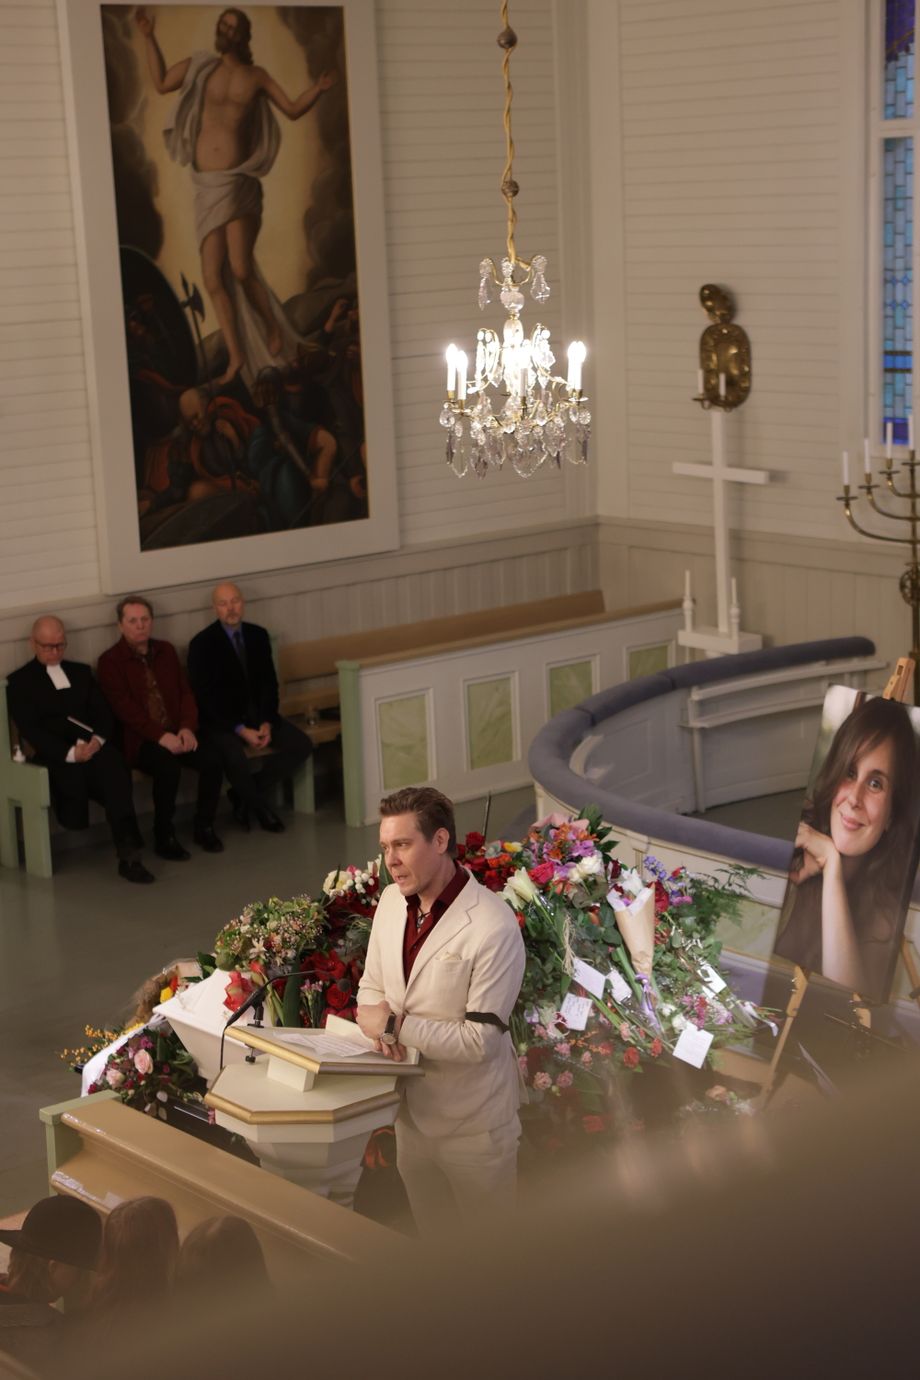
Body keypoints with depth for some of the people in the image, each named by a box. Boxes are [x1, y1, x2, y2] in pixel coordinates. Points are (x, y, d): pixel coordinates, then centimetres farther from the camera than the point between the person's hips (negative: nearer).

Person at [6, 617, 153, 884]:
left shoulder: (80, 672, 24)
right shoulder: (20, 681, 9)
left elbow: (104, 712, 14)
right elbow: (31, 730, -4)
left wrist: (98, 739, -10)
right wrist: (70, 752, -18)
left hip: (93, 746, 2)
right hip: (57, 755, -2)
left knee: (115, 767, -32)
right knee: (74, 776, -37)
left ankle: (128, 854, -41)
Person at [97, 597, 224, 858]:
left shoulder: (166, 651, 15)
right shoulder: (110, 661, -2)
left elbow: (185, 692, 11)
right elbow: (124, 708, -13)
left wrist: (187, 727, -9)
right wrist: (161, 736, -22)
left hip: (176, 733, 5)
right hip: (138, 739, -5)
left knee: (212, 758, -21)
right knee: (168, 767, -33)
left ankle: (204, 827, -2)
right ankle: (164, 837, -15)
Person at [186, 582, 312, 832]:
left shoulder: (258, 635, 6)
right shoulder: (202, 643, -10)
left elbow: (269, 683, 7)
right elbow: (204, 697, -13)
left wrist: (267, 723, -10)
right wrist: (240, 729, -20)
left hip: (258, 715, 6)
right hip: (221, 720, -6)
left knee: (302, 745, -13)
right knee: (234, 757, -35)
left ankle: (244, 795, 1)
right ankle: (260, 807, -4)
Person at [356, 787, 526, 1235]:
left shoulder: (493, 926, -23)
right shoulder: (391, 901, 0)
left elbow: (481, 1039, -23)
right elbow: (371, 986, 12)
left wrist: (396, 1025, -19)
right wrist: (377, 1022, -10)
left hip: (473, 1125, -6)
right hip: (411, 1111, 7)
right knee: (431, 1244, 22)